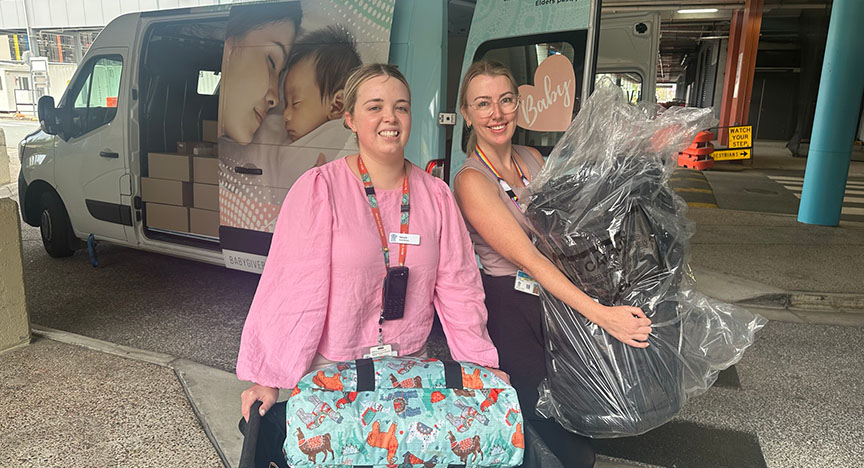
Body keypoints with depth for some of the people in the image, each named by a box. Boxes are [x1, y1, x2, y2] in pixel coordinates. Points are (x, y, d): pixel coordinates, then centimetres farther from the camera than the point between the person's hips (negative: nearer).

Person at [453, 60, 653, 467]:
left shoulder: (532, 159, 7)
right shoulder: (471, 181, -16)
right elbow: (527, 258, -22)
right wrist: (600, 314, -29)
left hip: (555, 293, 7)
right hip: (509, 308, -6)